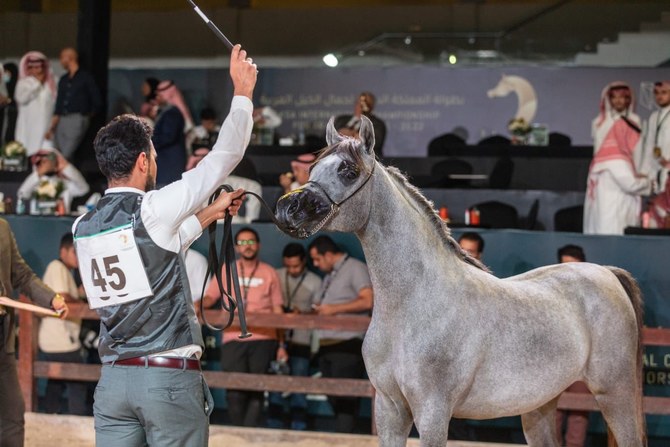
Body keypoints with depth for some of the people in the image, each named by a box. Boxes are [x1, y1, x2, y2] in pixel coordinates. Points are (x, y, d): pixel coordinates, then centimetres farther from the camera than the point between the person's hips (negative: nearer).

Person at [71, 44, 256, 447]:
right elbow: (225, 156, -2)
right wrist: (243, 91, 10)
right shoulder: (154, 210, -9)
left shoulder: (84, 227, 10)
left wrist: (208, 215, 34)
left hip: (113, 379, 6)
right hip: (170, 378, -6)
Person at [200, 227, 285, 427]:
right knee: (235, 391, -5)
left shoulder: (269, 273, 10)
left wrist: (281, 345, 6)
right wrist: (200, 304, -14)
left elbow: (277, 311, 10)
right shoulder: (226, 271, 12)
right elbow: (210, 297, 10)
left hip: (263, 339, 0)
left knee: (256, 390, -2)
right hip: (233, 340, 0)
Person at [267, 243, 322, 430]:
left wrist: (302, 313, -16)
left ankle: (298, 432, 1)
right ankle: (274, 431, 9)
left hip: (301, 342, -2)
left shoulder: (315, 282, 2)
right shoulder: (276, 276, 6)